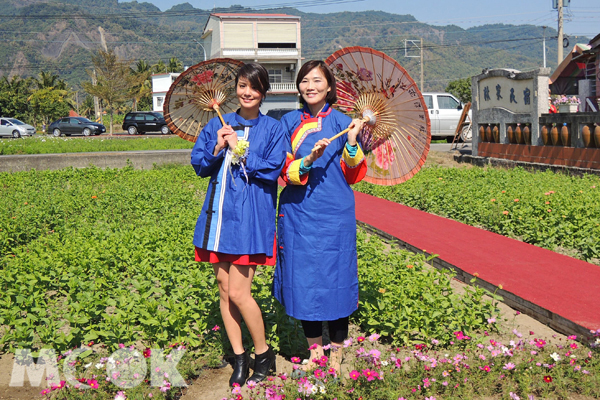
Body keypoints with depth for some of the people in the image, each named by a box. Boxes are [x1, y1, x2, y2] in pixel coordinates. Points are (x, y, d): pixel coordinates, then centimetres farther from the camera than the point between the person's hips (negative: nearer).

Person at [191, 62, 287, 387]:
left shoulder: (272, 128, 0)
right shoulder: (218, 125, 10)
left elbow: (273, 170, -8)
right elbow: (198, 164, 7)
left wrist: (240, 150, -12)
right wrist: (217, 148, -10)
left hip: (251, 216, -4)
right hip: (219, 213, 5)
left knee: (238, 293, -7)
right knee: (223, 287, 8)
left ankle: (263, 353, 16)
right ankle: (239, 357, 23)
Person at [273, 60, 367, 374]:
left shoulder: (342, 122, 2)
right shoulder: (289, 122, 6)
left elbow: (354, 175, 1)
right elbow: (285, 171, -1)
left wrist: (351, 142, -15)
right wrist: (309, 159, -19)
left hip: (334, 214, -2)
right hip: (298, 212, 2)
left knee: (335, 279, 1)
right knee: (303, 279, 6)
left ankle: (336, 352, 17)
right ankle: (314, 350, 23)